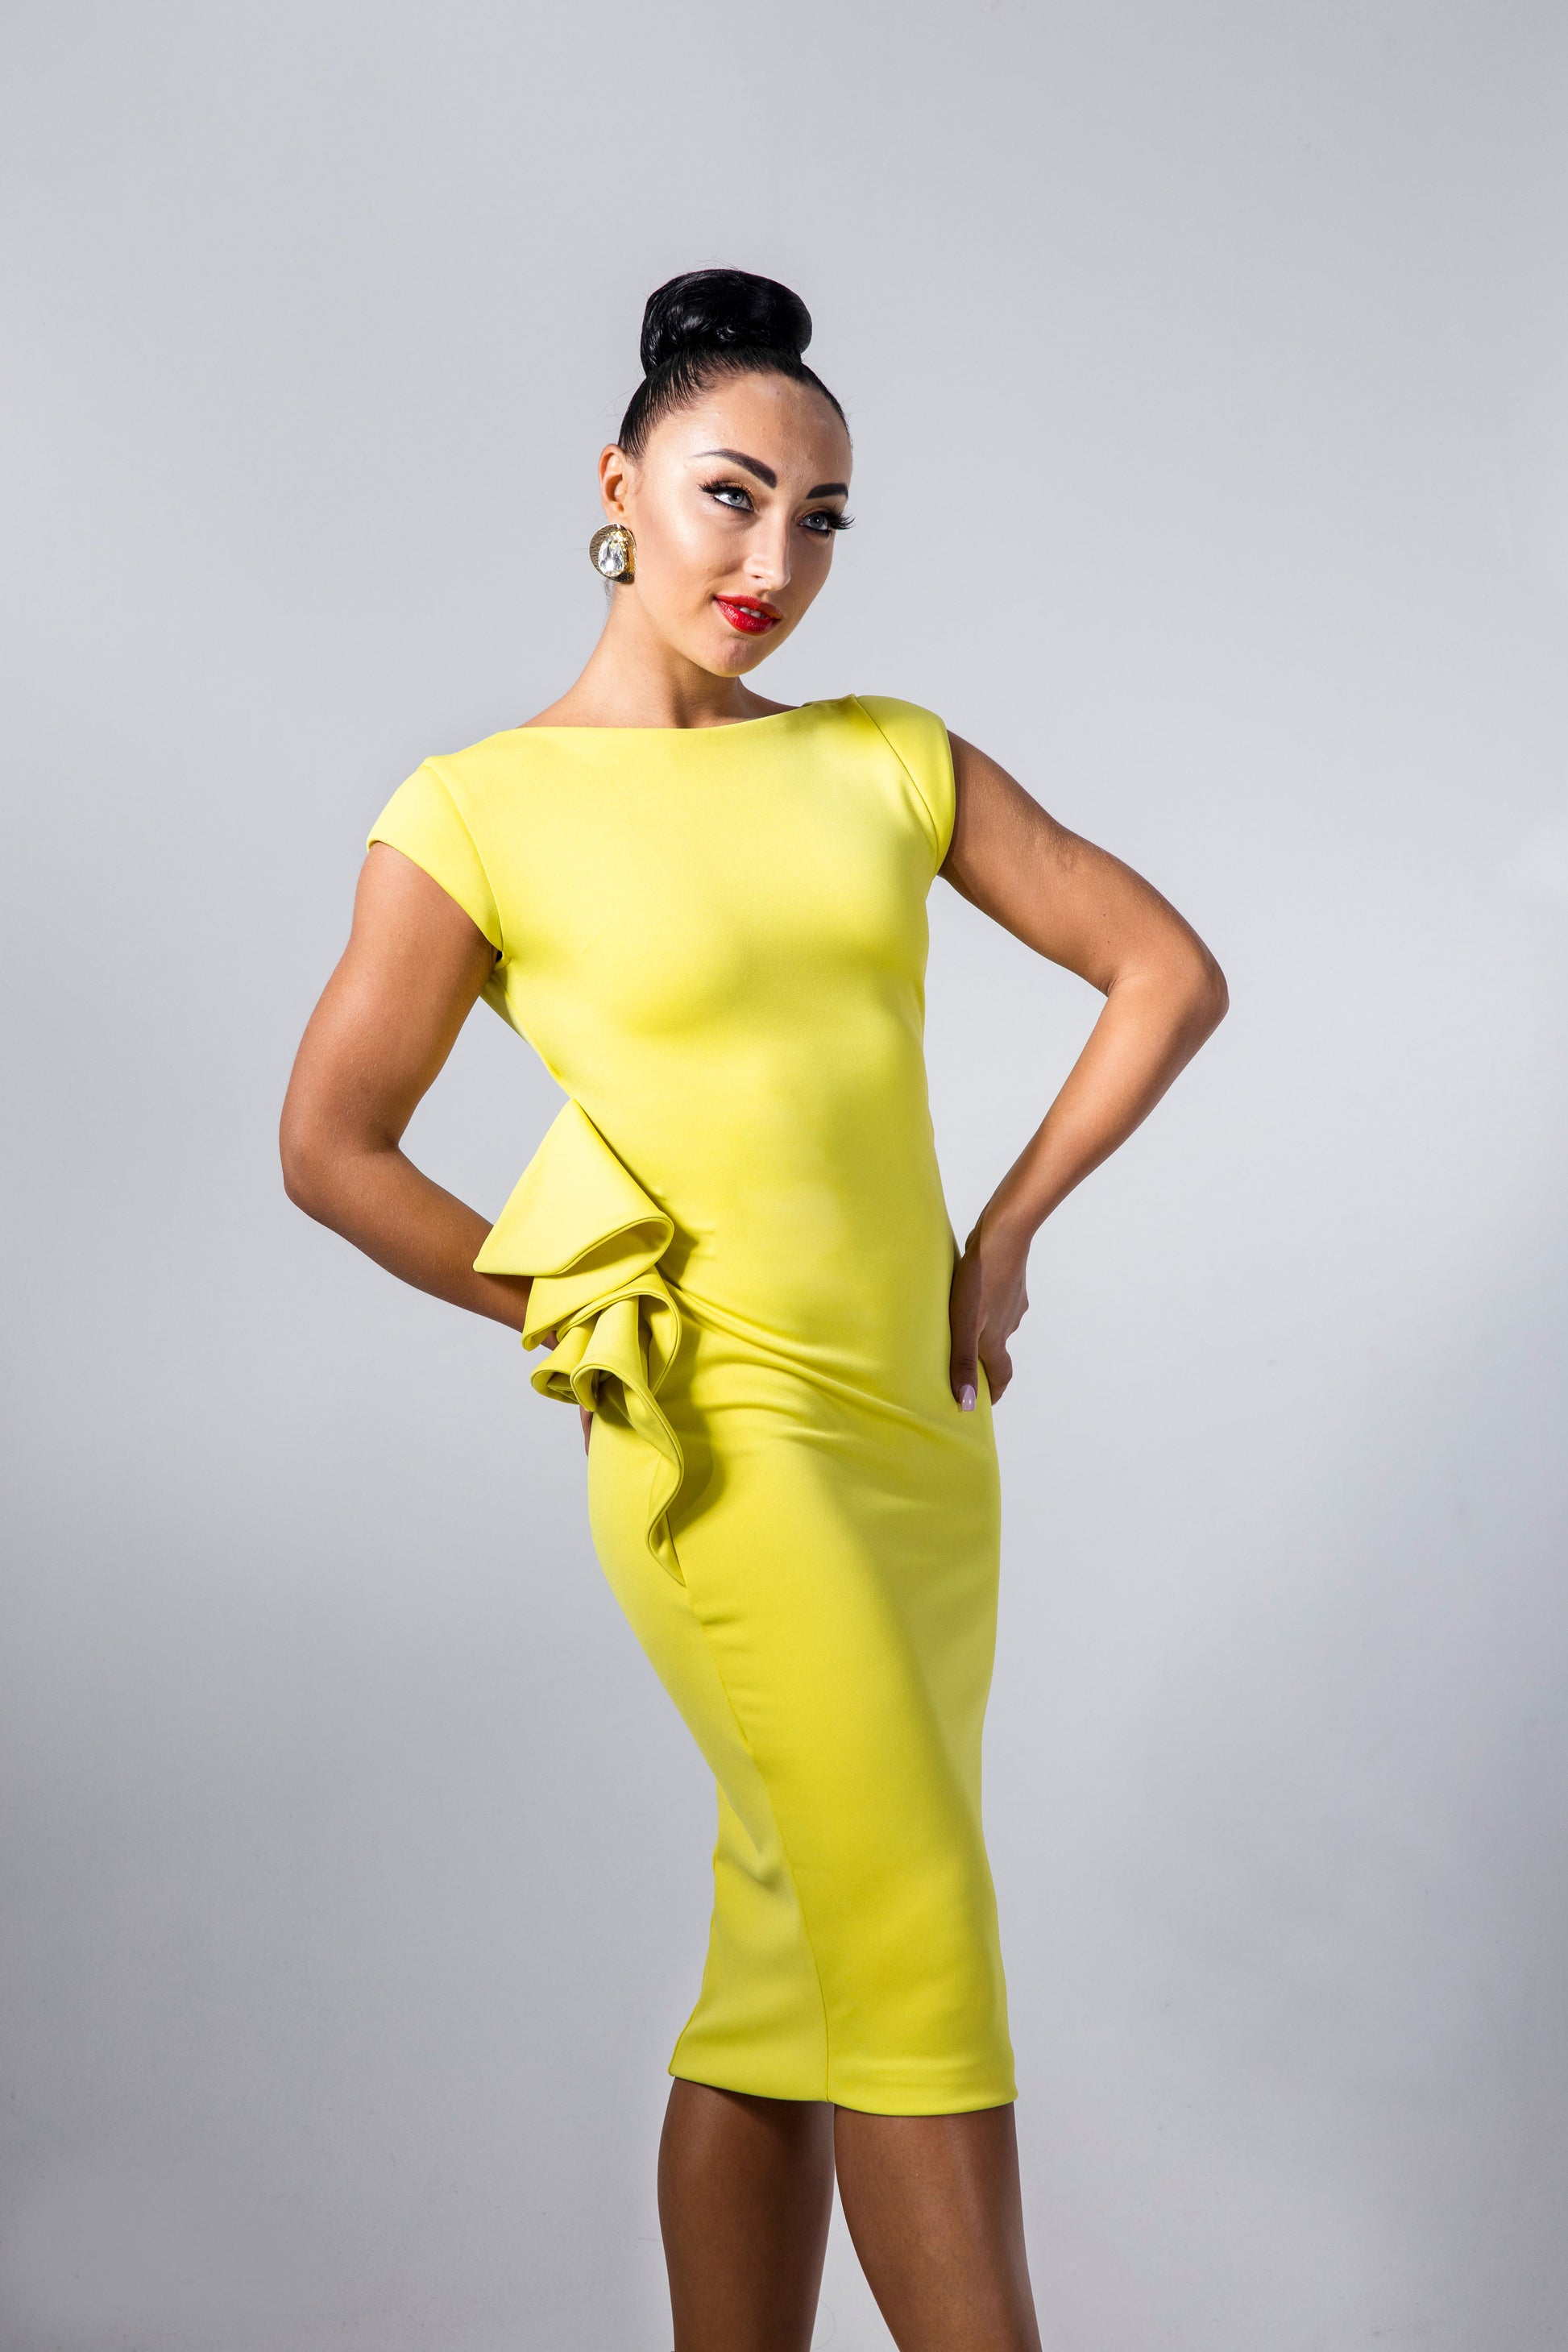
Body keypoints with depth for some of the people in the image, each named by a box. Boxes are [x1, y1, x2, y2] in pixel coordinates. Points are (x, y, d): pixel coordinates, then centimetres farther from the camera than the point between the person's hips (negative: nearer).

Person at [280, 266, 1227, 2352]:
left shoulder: (891, 760, 7)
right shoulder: (479, 815, -4)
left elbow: (1167, 971, 11)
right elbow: (332, 1146, 1)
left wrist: (1005, 1235, 4)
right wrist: (578, 1320, 2)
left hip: (924, 1424, 5)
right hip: (730, 1430, -5)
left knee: (788, 1992, 12)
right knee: (922, 1976, -7)